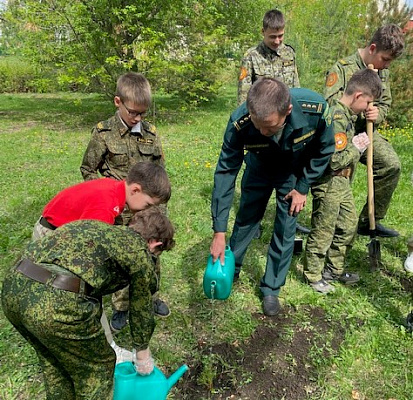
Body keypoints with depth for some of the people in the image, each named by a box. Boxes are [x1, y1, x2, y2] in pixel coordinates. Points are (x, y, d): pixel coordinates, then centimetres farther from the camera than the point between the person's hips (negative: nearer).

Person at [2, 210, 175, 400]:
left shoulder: (95, 226, 27)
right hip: (55, 304, -7)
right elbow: (141, 311, 23)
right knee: (98, 368, 21)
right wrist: (143, 354, 41)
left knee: (53, 362, 33)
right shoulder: (140, 253, 11)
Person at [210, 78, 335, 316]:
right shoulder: (240, 123, -37)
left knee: (285, 230, 0)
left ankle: (272, 289, 20)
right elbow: (226, 172, -28)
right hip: (259, 168, 1)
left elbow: (325, 149, -15)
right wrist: (219, 232, -28)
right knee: (245, 220, 10)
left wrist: (303, 187, -12)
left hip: (294, 173, 0)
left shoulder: (315, 109, -38)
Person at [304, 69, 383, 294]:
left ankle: (334, 269, 35)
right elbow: (335, 161, -28)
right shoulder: (337, 119, -23)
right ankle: (313, 275, 21)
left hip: (342, 182, 10)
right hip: (328, 184, -10)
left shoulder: (346, 114, 8)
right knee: (323, 232, 4)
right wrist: (357, 148, -13)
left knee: (349, 225, 19)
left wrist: (357, 143, 3)